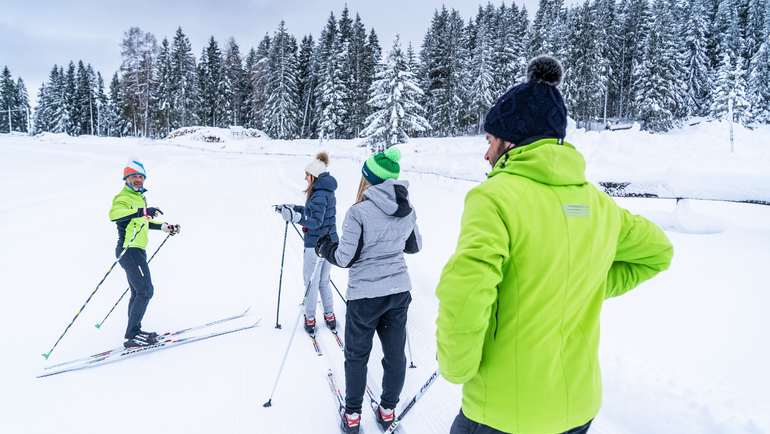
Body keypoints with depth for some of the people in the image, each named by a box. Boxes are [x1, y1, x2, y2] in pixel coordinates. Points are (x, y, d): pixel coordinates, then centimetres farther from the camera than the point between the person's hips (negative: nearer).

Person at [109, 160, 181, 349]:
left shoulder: (139, 197, 16)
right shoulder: (123, 197, -14)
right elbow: (114, 214, -37)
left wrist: (165, 227, 26)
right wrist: (142, 212, -46)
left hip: (136, 250, 10)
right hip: (130, 250, -10)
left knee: (138, 292, 17)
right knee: (145, 291, -10)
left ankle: (134, 332, 27)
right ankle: (132, 336, -5)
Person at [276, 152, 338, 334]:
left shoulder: (319, 195, -20)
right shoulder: (327, 192, 9)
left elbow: (315, 222, -27)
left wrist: (295, 217, -38)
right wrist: (292, 208, 20)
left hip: (316, 245, -9)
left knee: (311, 282, 7)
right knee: (323, 281, 20)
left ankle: (310, 319, 18)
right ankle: (329, 316, 27)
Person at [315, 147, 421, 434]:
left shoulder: (359, 212, -19)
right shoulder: (407, 211, -1)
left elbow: (345, 258, -15)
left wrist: (323, 246, 4)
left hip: (365, 295, -4)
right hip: (399, 291, 5)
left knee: (356, 355, 14)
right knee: (395, 353, 17)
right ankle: (388, 411, 32)